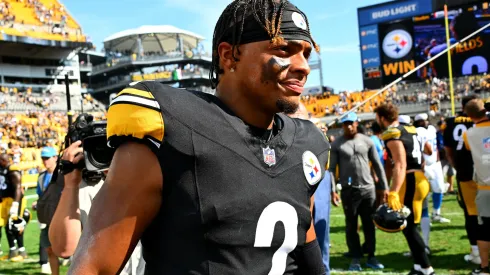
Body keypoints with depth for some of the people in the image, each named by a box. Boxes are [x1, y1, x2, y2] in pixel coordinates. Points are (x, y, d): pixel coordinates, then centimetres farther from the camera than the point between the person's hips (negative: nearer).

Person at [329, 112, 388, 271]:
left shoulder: (367, 141, 5)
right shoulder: (337, 144, -2)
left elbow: (377, 165, 9)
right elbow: (331, 168, -3)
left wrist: (384, 186, 6)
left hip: (368, 189, 2)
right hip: (348, 190, -2)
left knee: (369, 224, 9)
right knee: (351, 225, 6)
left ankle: (371, 257, 21)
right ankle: (355, 258, 17)